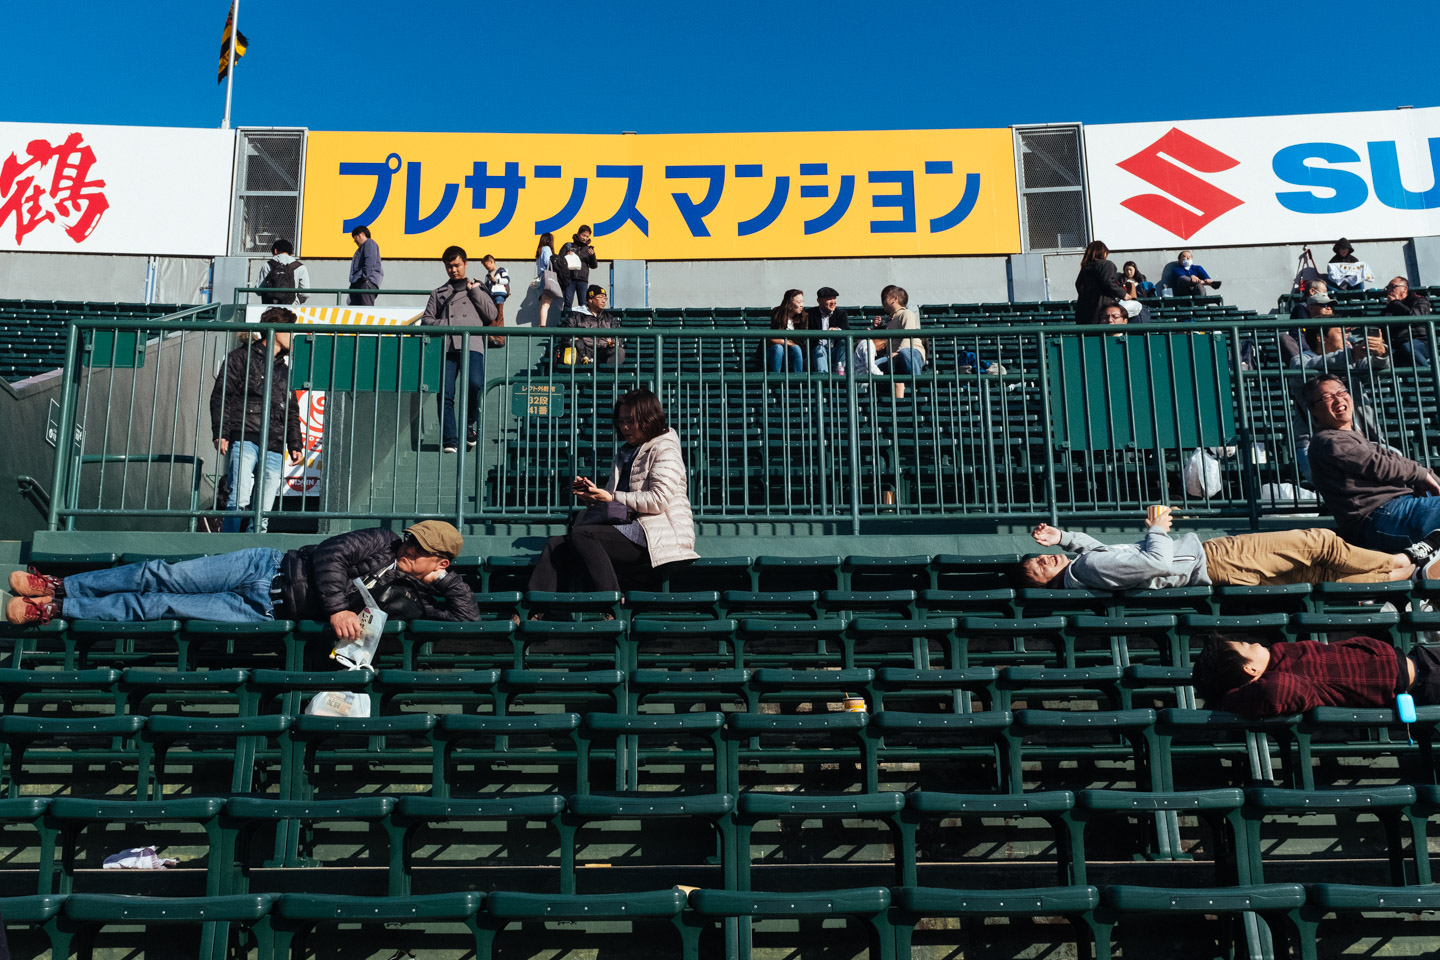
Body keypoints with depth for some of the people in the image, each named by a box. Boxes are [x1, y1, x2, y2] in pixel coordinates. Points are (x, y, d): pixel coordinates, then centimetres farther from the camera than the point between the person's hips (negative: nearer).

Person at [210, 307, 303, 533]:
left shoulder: (284, 369, 25)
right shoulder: (241, 357, 8)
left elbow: (291, 411, 29)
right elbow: (221, 396, 2)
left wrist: (295, 444, 18)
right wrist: (221, 433, -9)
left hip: (274, 448, 5)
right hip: (244, 439, -5)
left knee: (264, 511, -1)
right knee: (239, 500, -18)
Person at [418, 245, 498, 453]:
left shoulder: (476, 288, 23)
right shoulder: (438, 293, 26)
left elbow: (492, 315, 11)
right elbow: (426, 319, 18)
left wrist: (474, 291, 7)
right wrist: (442, 326, -2)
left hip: (471, 345, -2)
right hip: (446, 347, 2)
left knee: (475, 383, -26)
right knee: (445, 393, -10)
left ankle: (469, 424, -2)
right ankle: (449, 441, -8)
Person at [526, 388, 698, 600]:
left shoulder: (664, 450, 1)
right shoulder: (624, 455, 27)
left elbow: (659, 499, -13)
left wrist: (611, 498, -12)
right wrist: (592, 494, 1)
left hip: (659, 535, -8)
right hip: (633, 528, 8)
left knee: (581, 534, -29)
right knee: (555, 545, -10)